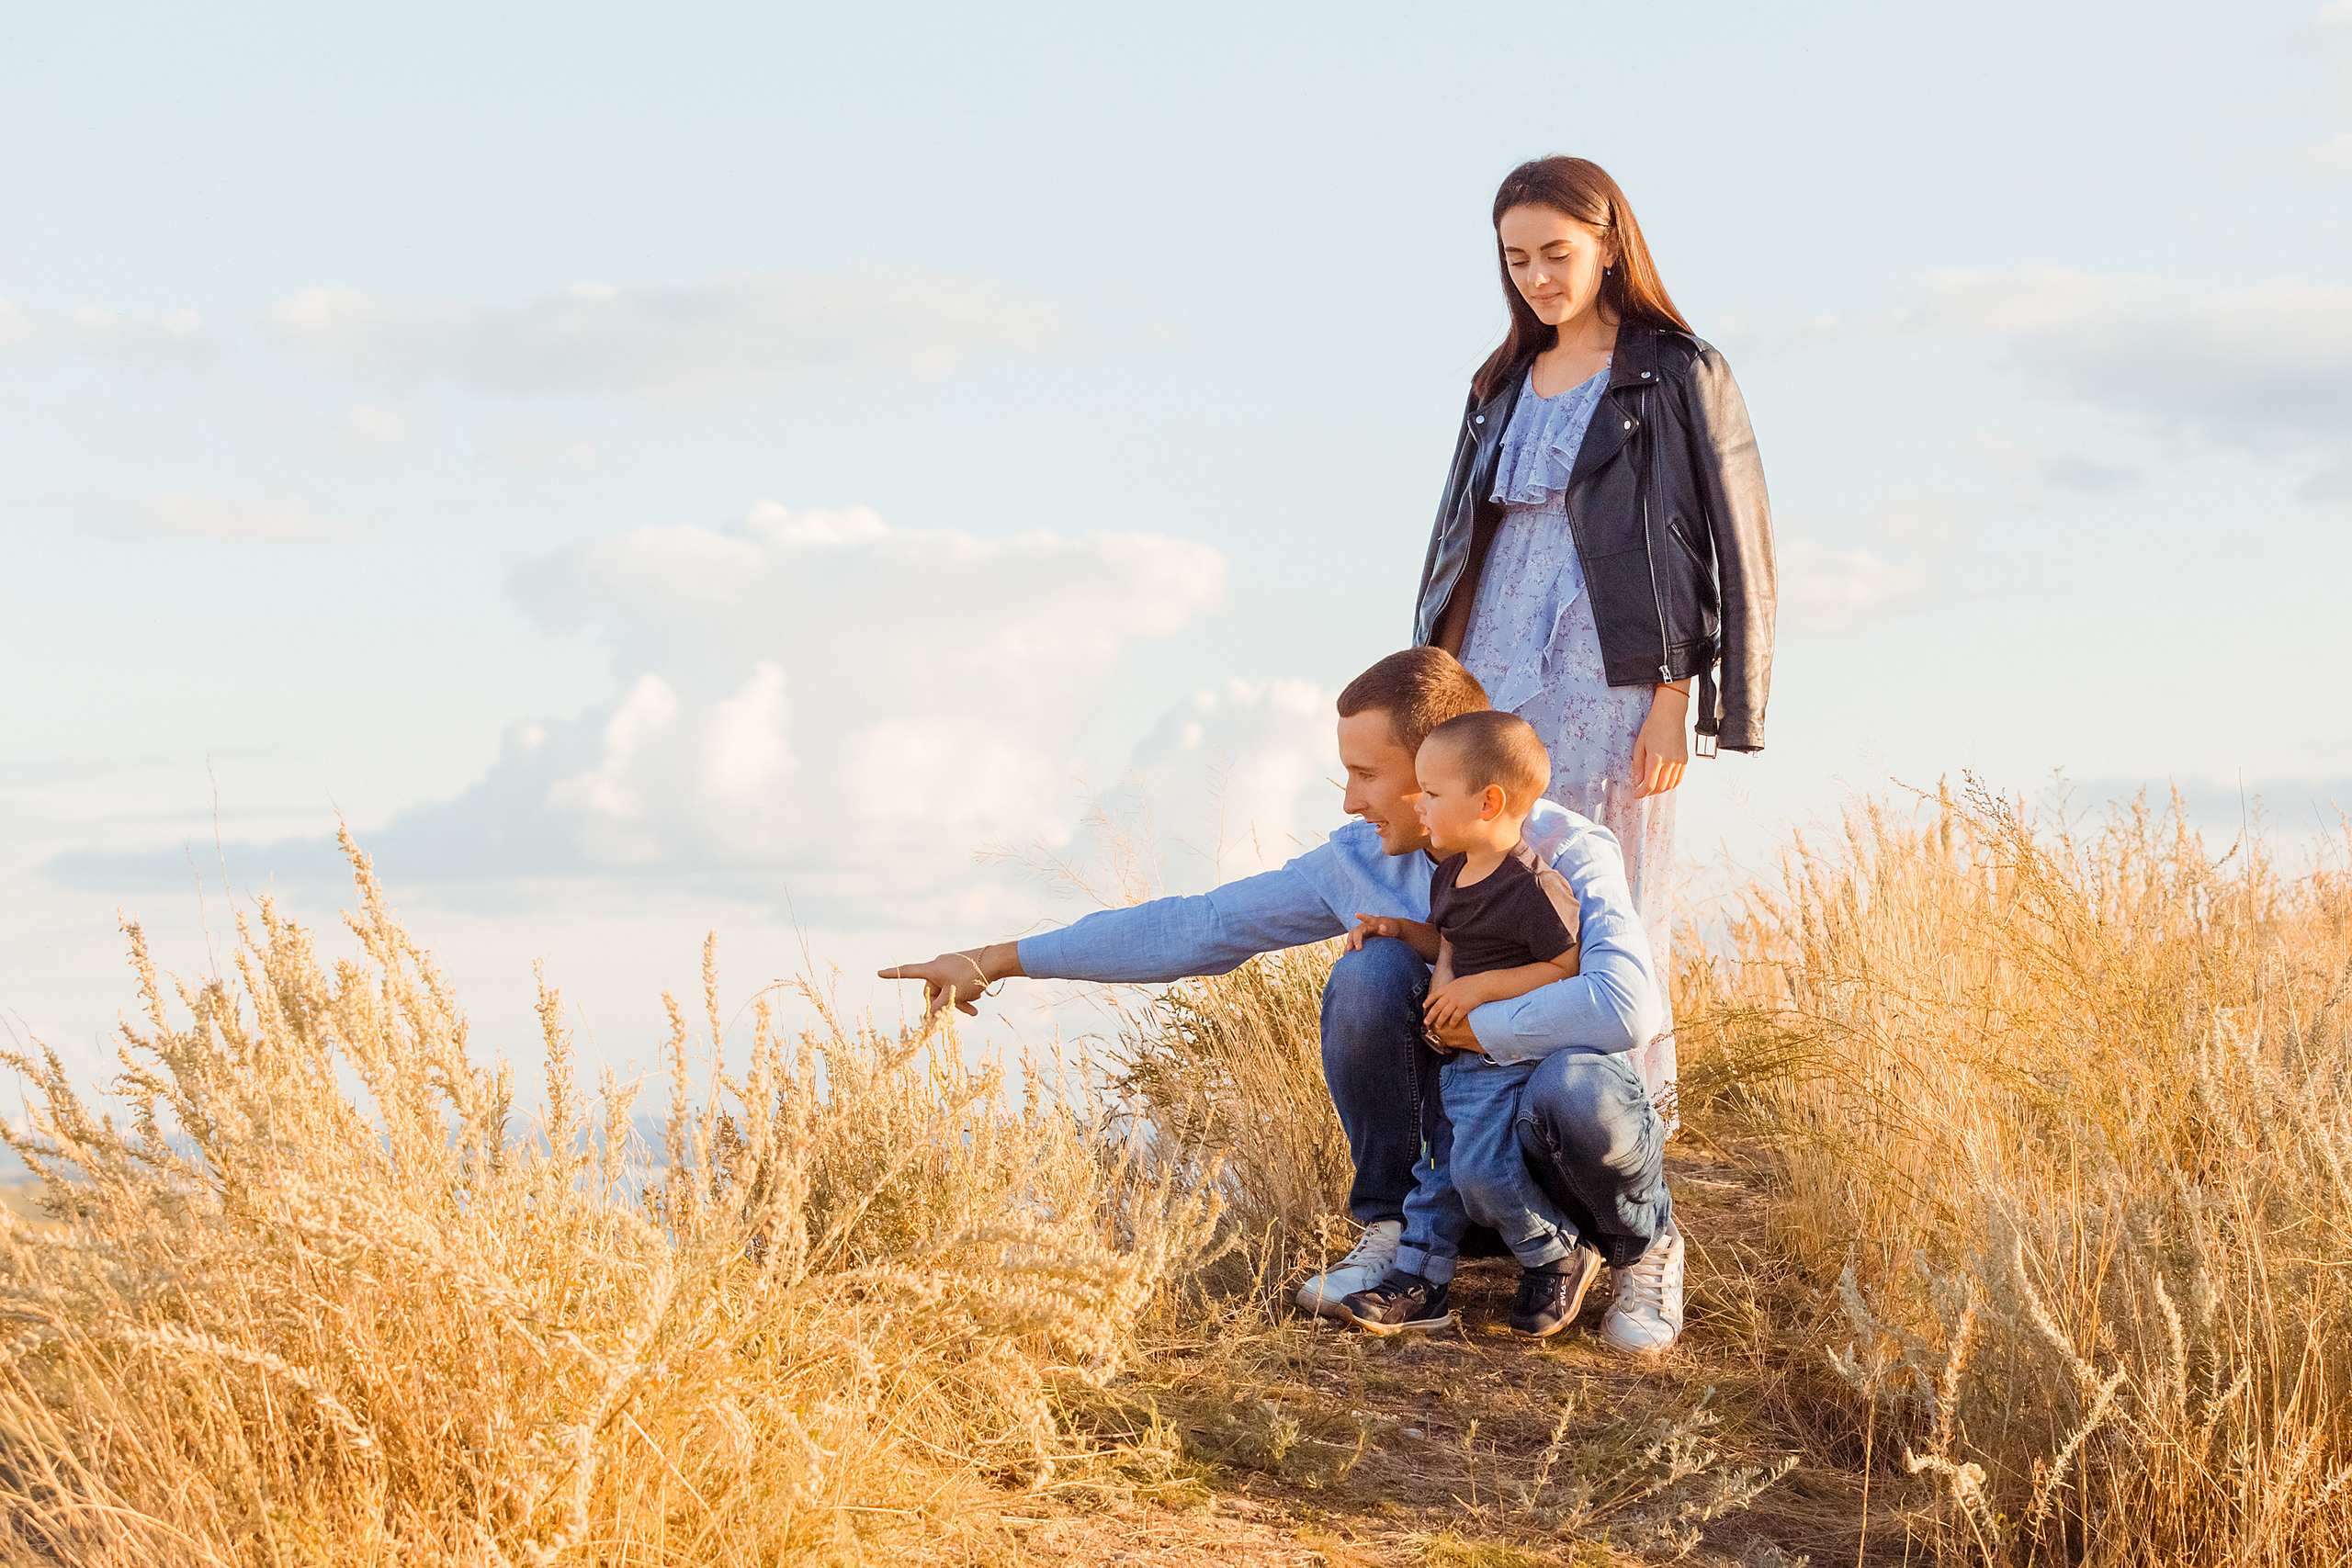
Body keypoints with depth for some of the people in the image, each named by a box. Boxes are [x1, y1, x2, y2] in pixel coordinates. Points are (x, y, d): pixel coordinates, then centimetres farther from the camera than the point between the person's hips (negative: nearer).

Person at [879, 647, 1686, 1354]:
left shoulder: (1567, 853, -19)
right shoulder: (1362, 859, -4)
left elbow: (1625, 1005, -38)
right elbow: (1197, 927, -1)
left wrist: (1469, 1026, -26)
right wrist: (998, 960, -2)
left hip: (1559, 1131, -3)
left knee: (1577, 1088, -40)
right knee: (1370, 968, -22)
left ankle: (1645, 1246, -5)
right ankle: (1393, 1232, -5)